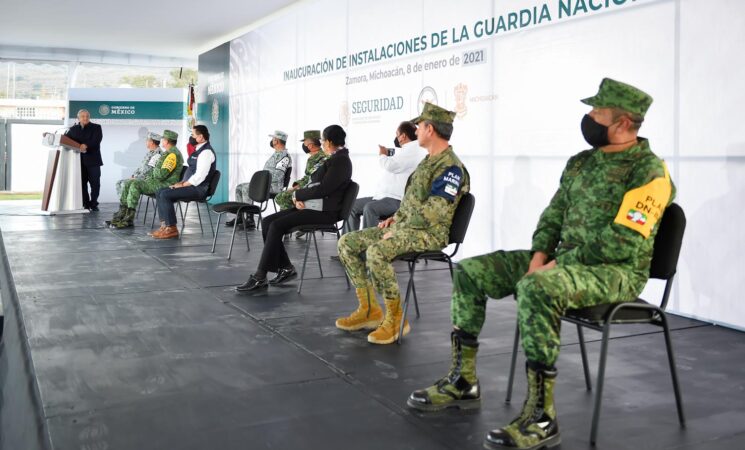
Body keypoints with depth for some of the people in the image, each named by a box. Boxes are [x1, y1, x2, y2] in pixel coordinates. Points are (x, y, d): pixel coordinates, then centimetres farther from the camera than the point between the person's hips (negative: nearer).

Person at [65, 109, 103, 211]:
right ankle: (86, 204, 7)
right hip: (79, 160, 3)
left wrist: (86, 145, -26)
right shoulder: (73, 129, 16)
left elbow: (96, 140, -11)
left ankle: (93, 203, 6)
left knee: (95, 183, -4)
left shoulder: (96, 127, 5)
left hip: (92, 160, -3)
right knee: (82, 183, 1)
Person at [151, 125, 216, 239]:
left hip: (198, 189, -10)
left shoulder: (206, 152, -16)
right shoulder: (199, 149, 17)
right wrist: (182, 182, 7)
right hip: (192, 185, 10)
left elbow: (199, 176, -23)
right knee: (160, 193, 1)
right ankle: (164, 226, -5)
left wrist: (182, 185, -15)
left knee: (165, 195, -21)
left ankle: (171, 229, -13)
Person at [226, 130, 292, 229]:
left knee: (246, 188, -25)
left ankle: (250, 220, -21)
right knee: (239, 187, 6)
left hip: (274, 186, -11)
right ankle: (240, 216, 2)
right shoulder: (276, 154, 21)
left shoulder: (284, 156, -14)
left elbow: (276, 177, -24)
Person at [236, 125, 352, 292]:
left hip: (323, 211, -10)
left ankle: (259, 278, -16)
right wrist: (299, 199, -2)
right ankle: (285, 268, 2)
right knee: (267, 222, -2)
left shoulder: (341, 160, -10)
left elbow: (322, 189, -19)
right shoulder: (332, 159, 19)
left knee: (277, 226, -22)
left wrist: (297, 195, -7)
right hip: (310, 205, 10)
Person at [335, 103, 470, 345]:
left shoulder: (450, 167, -15)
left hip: (429, 234, -10)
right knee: (347, 243, 1)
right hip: (405, 226, 10)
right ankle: (369, 309, 5)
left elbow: (433, 212, -24)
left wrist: (398, 230, -19)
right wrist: (396, 217, 13)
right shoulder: (429, 160, 18)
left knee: (376, 252, -34)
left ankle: (395, 318, -18)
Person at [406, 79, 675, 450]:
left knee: (536, 289, -39)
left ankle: (541, 417, -29)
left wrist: (558, 264, -20)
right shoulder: (580, 163, 12)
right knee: (469, 272, 0)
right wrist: (540, 255, -4)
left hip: (615, 271, -8)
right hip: (563, 260, 8)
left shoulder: (648, 171, -13)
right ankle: (463, 380, 3)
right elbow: (554, 214, 15)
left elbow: (622, 242, -22)